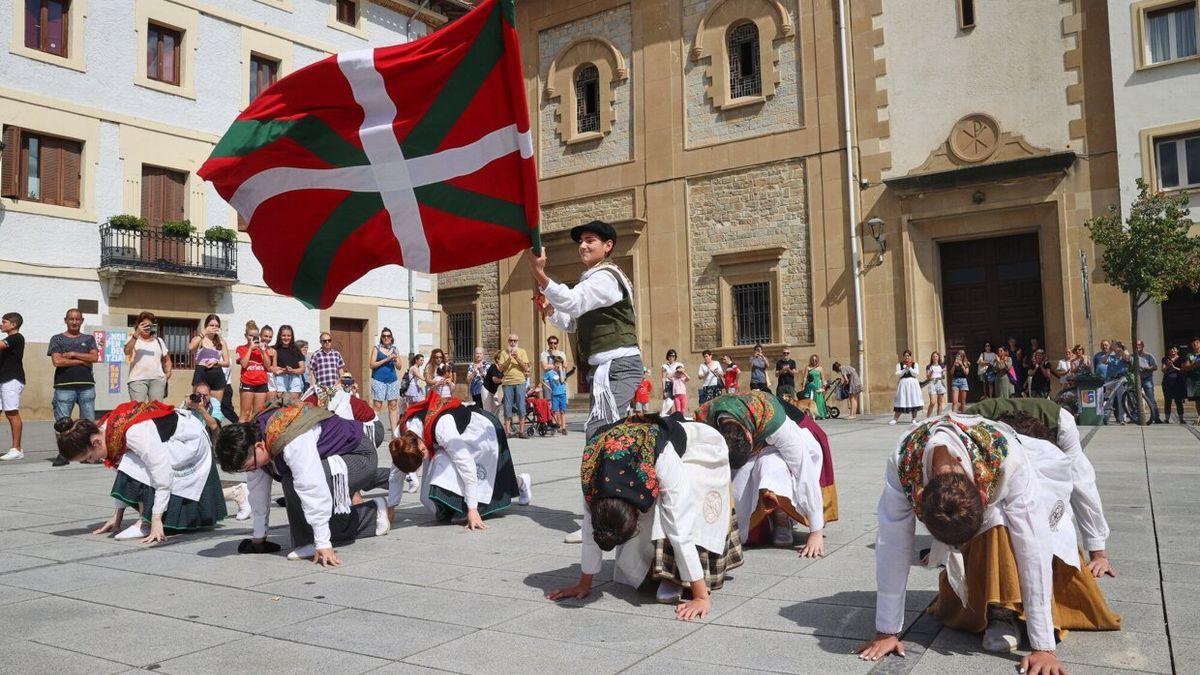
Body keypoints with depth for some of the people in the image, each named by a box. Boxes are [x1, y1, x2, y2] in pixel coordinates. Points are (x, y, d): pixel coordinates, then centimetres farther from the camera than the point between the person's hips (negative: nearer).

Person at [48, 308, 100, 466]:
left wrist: (73, 354, -5)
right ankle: (63, 454, 3)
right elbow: (57, 361, -4)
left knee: (89, 421, -1)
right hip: (64, 386, -1)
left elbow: (95, 357, -1)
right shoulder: (57, 339, 10)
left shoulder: (88, 339, 16)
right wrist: (82, 361, -4)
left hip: (86, 385, 1)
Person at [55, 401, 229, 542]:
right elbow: (122, 476, 3)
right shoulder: (106, 430, -8)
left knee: (137, 467, -27)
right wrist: (117, 516, 4)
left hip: (192, 441, -10)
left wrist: (156, 520, -33)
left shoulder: (134, 433, -36)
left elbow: (163, 473, -36)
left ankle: (145, 523, -17)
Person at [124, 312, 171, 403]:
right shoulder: (133, 339, 10)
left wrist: (168, 372, 7)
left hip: (157, 379, 3)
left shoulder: (158, 341, 21)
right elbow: (127, 351, -13)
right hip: (138, 379, -2)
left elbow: (167, 360, 26)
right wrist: (137, 333, -21)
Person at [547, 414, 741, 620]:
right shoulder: (591, 473, -30)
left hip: (699, 449, -5)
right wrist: (584, 585, -9)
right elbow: (590, 530, -17)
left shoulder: (664, 461, -45)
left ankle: (675, 578, -18)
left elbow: (681, 533, -43)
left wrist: (702, 597, -40)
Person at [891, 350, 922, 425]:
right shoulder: (899, 364, 7)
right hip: (903, 383, -1)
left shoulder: (914, 364, 8)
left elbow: (915, 373, -3)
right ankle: (895, 419, -1)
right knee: (901, 402, -3)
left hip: (913, 383, 1)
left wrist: (909, 368, -12)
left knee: (914, 401, 0)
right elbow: (898, 374, -4)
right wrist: (905, 369, -12)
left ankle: (914, 419, 9)